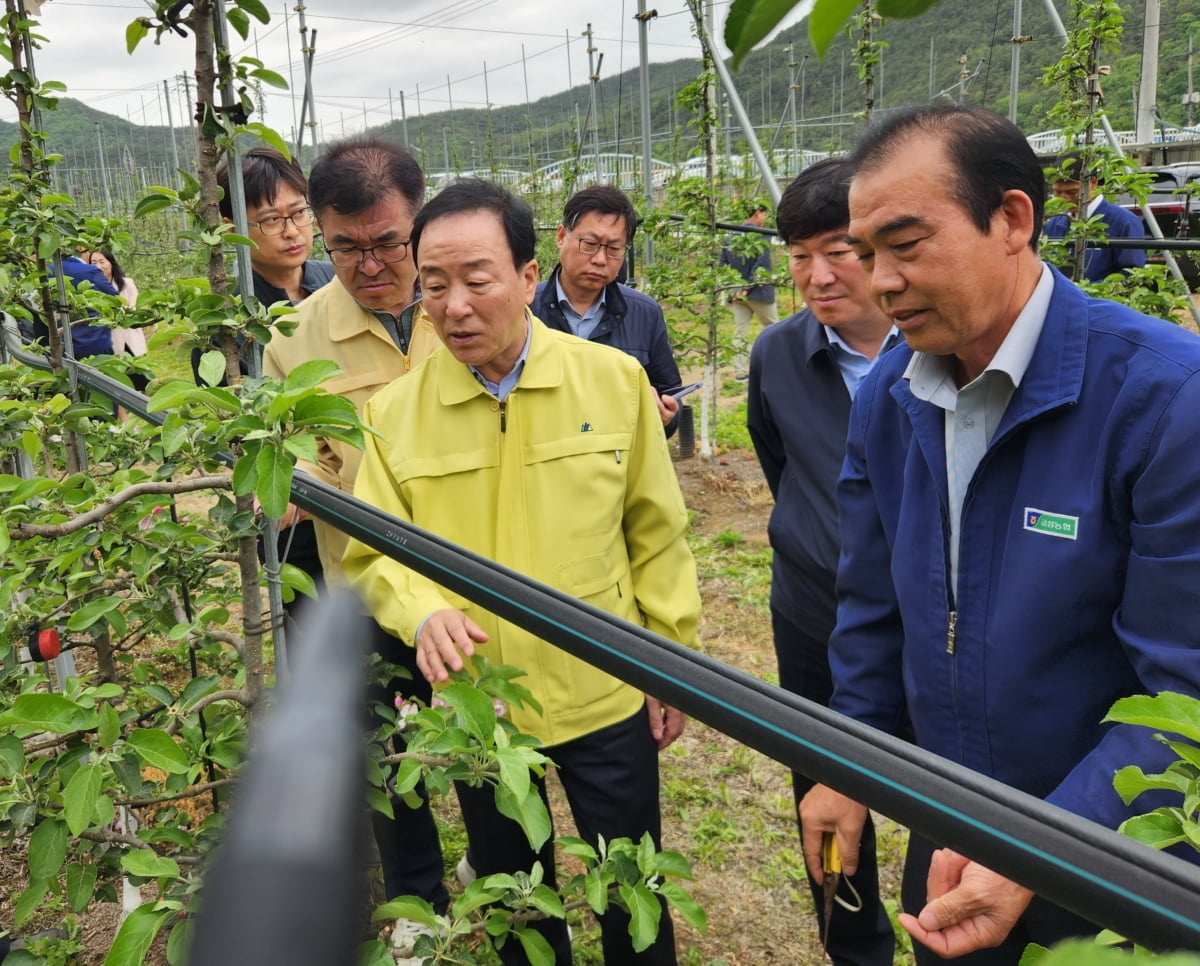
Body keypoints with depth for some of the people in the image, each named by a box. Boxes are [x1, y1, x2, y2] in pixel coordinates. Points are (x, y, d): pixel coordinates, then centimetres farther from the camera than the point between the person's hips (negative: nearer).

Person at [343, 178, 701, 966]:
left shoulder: (614, 380, -8)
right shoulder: (394, 412, -8)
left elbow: (656, 534, -2)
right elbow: (374, 555, -2)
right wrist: (424, 612, -23)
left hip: (607, 696, -1)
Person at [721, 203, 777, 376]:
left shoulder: (730, 238, 8)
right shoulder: (761, 235, -11)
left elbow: (722, 266, 7)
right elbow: (762, 264, -19)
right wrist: (748, 287, -17)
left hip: (737, 293, 6)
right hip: (759, 291, -5)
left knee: (740, 333, 7)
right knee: (773, 329, 10)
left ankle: (740, 371, 6)